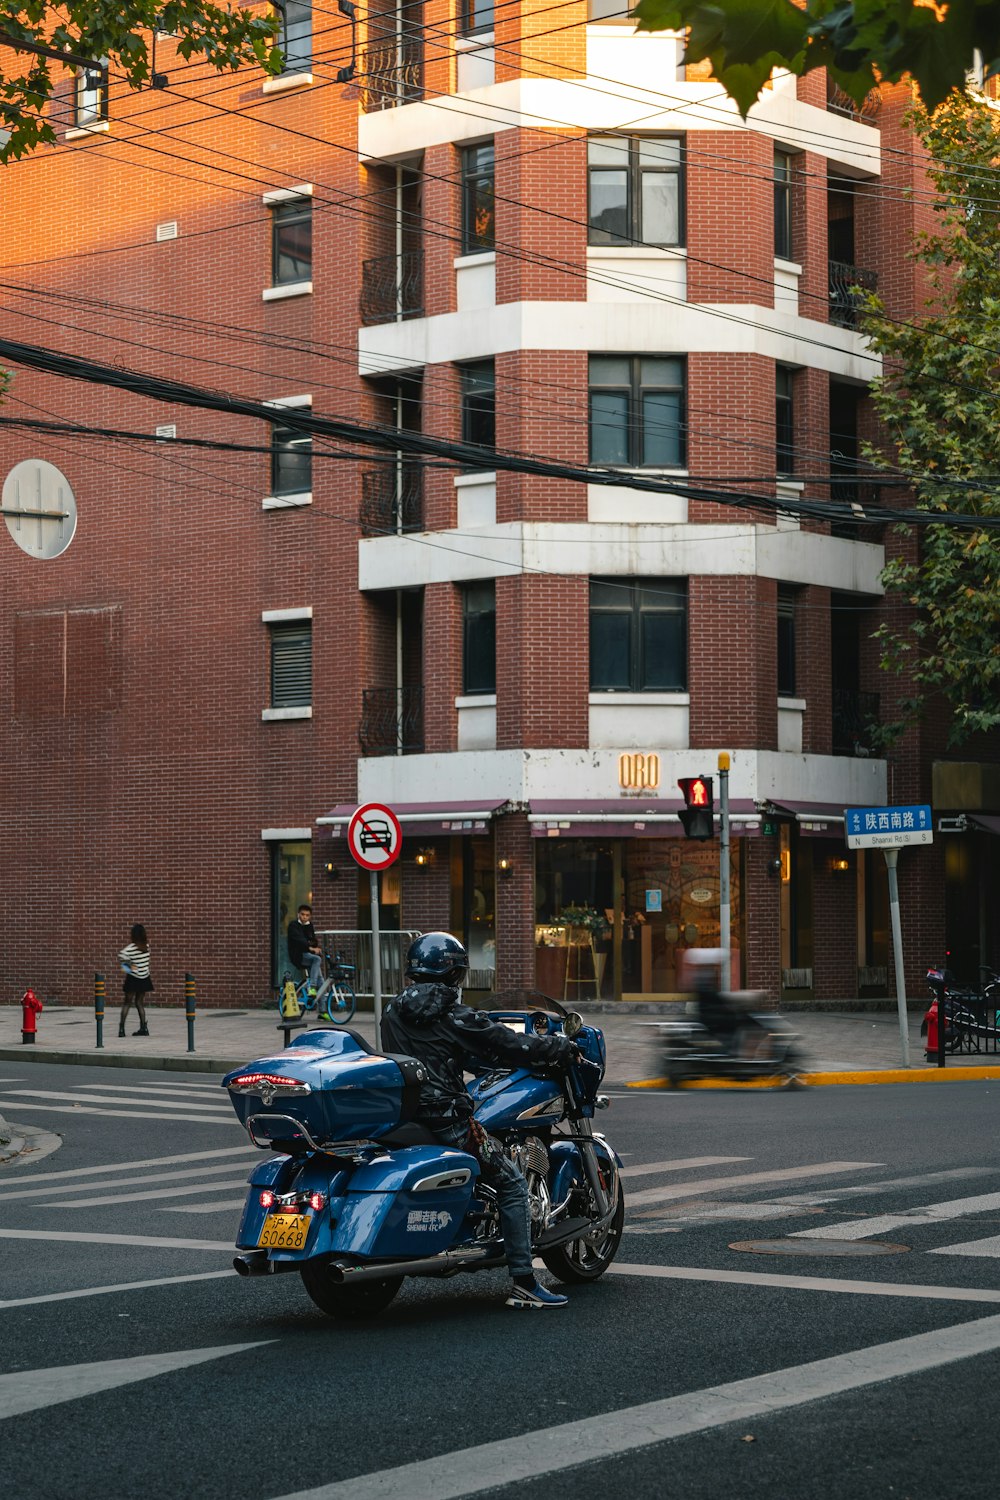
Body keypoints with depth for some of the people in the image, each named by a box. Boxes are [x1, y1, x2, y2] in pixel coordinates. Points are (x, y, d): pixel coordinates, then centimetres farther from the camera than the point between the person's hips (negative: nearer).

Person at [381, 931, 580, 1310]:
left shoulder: (393, 1013, 10)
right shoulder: (456, 1018, -10)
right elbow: (514, 1048, -7)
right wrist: (564, 1048, 9)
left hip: (399, 1115, 7)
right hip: (445, 1119, -7)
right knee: (511, 1182, 3)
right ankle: (523, 1284, -3)